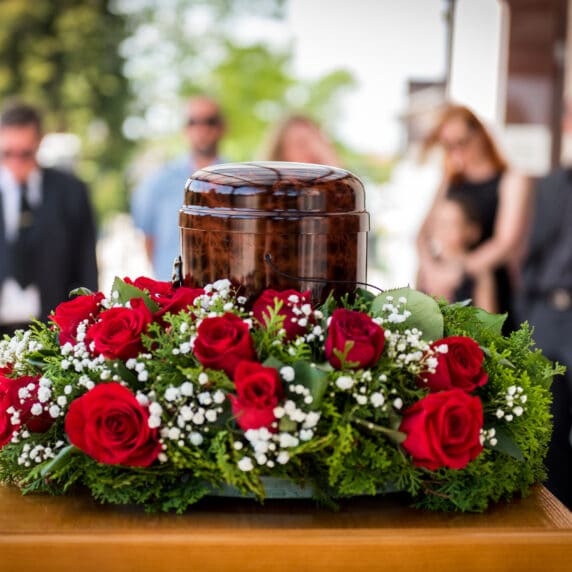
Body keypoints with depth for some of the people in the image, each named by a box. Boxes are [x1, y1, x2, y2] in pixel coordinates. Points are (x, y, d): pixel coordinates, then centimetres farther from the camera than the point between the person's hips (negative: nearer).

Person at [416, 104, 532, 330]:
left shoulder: (511, 182, 2)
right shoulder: (451, 182, 17)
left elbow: (506, 242, -7)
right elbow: (425, 231, 12)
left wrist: (461, 268, -15)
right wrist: (428, 266, -8)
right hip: (447, 289, 4)